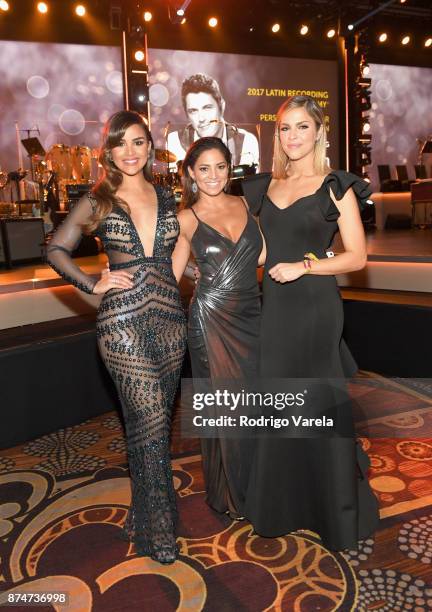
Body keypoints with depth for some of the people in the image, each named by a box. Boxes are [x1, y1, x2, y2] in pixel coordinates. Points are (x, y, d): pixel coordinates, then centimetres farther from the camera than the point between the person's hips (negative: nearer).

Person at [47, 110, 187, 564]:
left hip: (170, 317, 4)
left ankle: (144, 512, 32)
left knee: (154, 420, 13)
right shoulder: (97, 201, 2)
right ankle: (157, 531, 14)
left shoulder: (166, 199, 12)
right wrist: (93, 285, -4)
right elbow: (56, 250, 7)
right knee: (150, 421, -5)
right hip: (124, 321, -4)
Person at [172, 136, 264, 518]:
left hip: (251, 316, 4)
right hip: (211, 320, -3)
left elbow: (263, 253, 10)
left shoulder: (245, 205, 9)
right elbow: (170, 276, 4)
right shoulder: (186, 219, 0)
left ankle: (254, 488, 36)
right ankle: (229, 496, 30)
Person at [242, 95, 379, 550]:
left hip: (315, 308, -4)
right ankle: (283, 504, 34)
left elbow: (356, 256, -5)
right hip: (274, 307, 5)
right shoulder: (266, 187, 12)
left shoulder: (336, 186, -2)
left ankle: (336, 512, 28)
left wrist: (304, 265, -15)